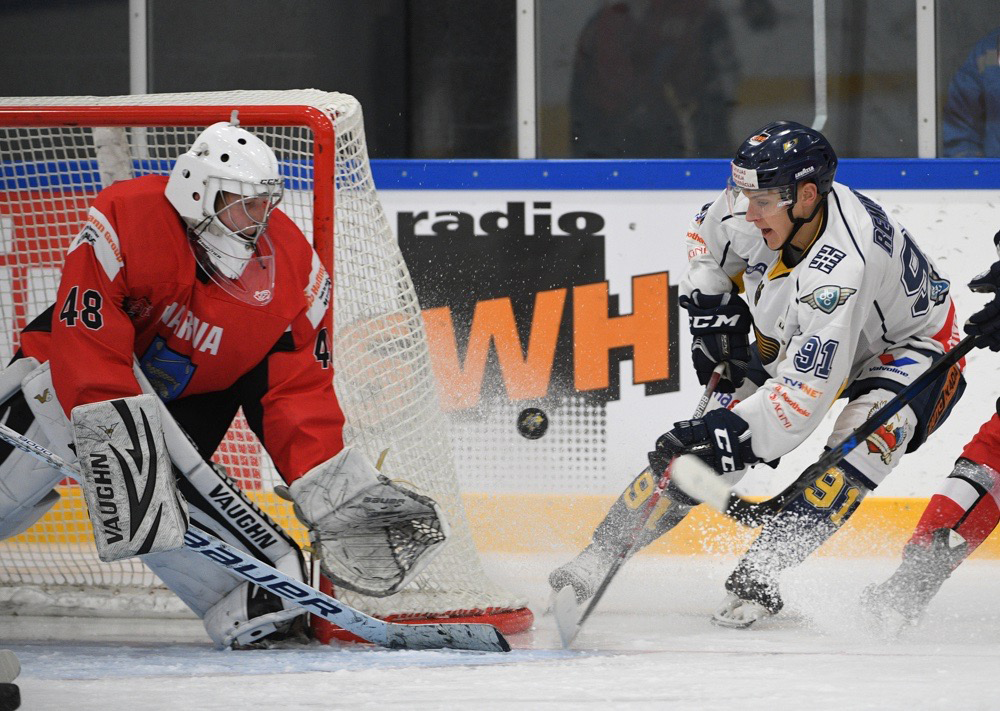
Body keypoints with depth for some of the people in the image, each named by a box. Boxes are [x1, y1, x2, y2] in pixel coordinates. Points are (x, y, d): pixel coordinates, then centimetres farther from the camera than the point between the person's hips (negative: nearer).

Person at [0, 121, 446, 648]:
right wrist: (116, 444, -40)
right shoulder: (122, 220, -30)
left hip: (194, 395, 2)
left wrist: (330, 493, -20)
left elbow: (299, 392, -12)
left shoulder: (295, 271, -17)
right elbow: (90, 348, -33)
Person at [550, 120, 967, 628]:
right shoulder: (748, 209, -22)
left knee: (873, 426, -36)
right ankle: (601, 554, 4)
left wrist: (727, 432, -45)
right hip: (796, 336, 7)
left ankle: (759, 573, -37)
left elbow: (804, 397, -42)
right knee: (700, 444, -6)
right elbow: (707, 235, 5)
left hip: (906, 348, -7)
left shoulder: (841, 271, -42)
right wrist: (711, 309, -4)